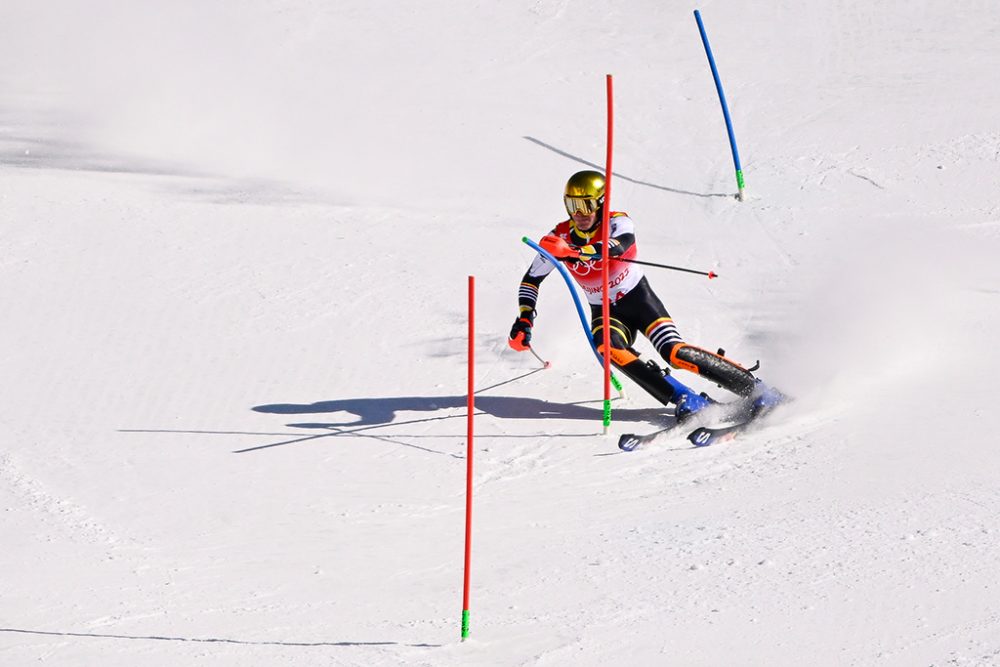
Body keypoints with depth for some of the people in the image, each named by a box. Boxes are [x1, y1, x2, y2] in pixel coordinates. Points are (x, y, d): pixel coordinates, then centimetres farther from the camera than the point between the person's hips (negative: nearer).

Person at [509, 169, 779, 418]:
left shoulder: (616, 222, -17)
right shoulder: (560, 237, -6)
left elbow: (621, 243, -42)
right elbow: (531, 279, 6)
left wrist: (577, 252, -58)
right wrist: (525, 318, -9)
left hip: (640, 299, -3)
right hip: (605, 313, 3)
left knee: (675, 352, -24)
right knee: (608, 347, -31)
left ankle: (755, 390, -14)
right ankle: (687, 401, -33)